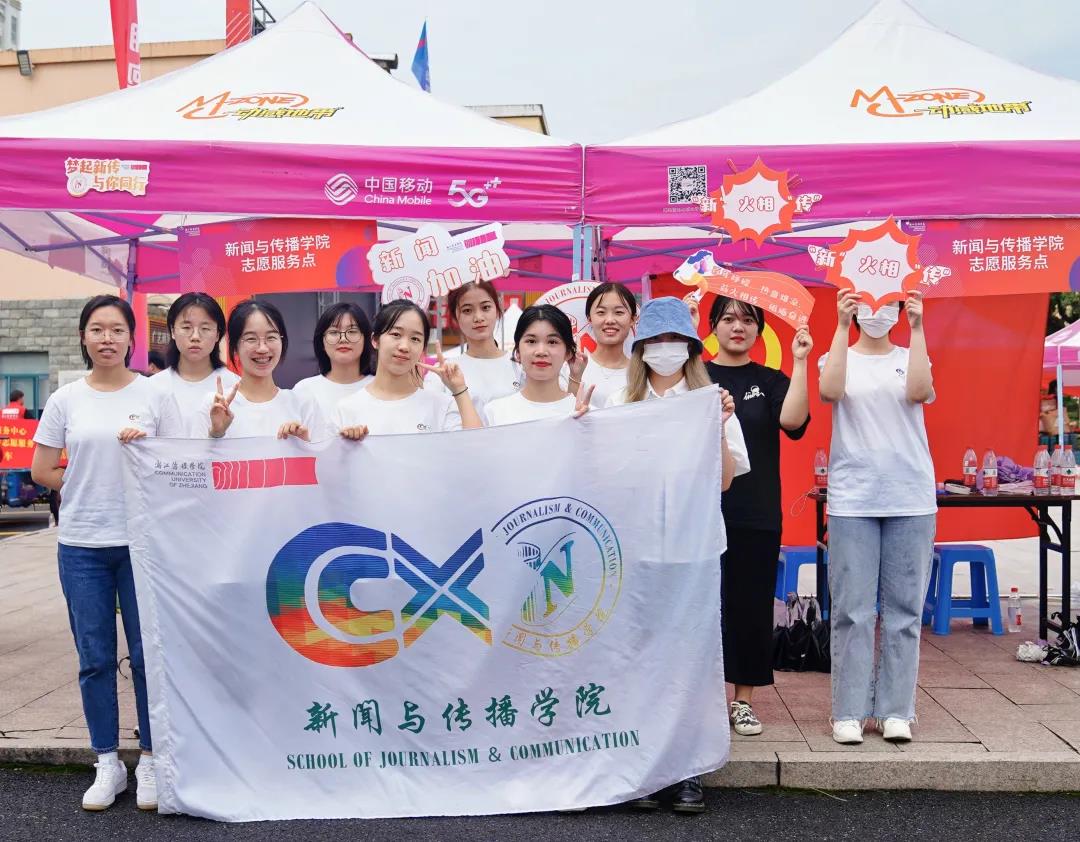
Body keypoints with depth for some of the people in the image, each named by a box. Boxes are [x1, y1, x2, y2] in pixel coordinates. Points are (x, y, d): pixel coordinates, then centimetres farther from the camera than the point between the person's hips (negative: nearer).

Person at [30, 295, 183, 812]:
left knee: (148, 654, 3)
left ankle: (150, 762, 17)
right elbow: (41, 471, 7)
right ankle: (107, 764, 21)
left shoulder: (154, 395, 1)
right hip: (82, 545, 2)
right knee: (95, 658, 8)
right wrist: (87, 486, 1)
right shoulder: (65, 400, 4)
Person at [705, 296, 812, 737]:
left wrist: (799, 362, -16)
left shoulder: (770, 380, 7)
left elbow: (793, 420, -11)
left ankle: (744, 699, 20)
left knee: (752, 606, 6)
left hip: (757, 514, 1)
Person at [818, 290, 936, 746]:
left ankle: (896, 711, 15)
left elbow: (919, 392, -12)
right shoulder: (838, 357, 8)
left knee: (904, 609, 5)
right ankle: (849, 712, 8)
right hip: (852, 499, -1)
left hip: (911, 499, 2)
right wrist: (842, 325, -17)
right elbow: (830, 390, -15)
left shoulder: (910, 358, 11)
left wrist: (917, 328, -13)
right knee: (852, 610, -1)